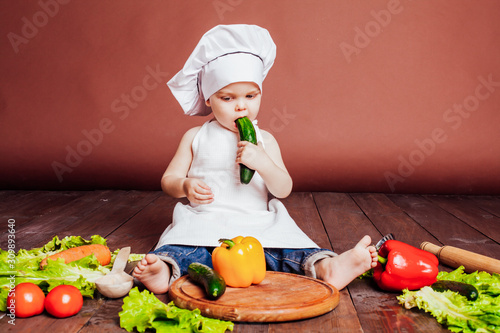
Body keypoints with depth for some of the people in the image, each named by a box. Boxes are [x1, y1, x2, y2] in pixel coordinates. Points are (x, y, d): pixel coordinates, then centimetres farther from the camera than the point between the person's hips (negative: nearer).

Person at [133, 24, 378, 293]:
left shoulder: (264, 140, 9)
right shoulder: (196, 137, 9)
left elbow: (283, 189, 2)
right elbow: (168, 179, 9)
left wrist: (263, 163, -19)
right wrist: (186, 186, -16)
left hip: (258, 225, 1)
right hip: (205, 221, -1)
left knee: (287, 249, -28)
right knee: (185, 248, -32)